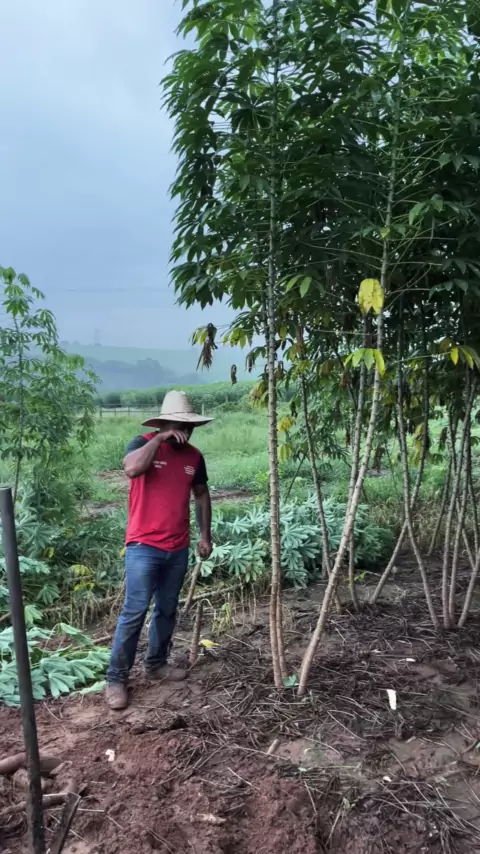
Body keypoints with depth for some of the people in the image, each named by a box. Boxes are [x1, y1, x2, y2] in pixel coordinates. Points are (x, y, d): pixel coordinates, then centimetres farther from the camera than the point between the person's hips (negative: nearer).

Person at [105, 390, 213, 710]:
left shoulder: (194, 456, 5)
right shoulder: (144, 444, -9)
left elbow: (202, 494, 17)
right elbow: (131, 468, -32)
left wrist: (205, 535, 14)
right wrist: (159, 438, -26)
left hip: (178, 549, 6)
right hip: (144, 547, -5)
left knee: (167, 609, 16)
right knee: (135, 612, -4)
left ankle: (157, 663, 34)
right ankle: (116, 678, 9)